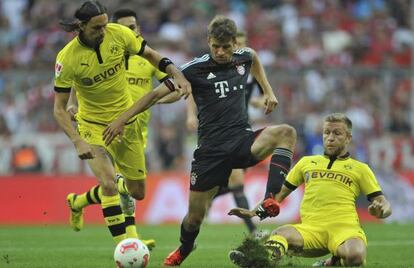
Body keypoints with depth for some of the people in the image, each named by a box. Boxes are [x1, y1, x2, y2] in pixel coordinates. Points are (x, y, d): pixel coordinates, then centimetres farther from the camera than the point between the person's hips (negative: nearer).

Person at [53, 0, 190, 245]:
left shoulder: (119, 34, -15)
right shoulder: (68, 58, -22)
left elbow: (150, 55, 3)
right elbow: (59, 108, -16)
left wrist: (177, 74, -15)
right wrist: (78, 142, -29)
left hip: (126, 121, 4)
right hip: (94, 126, -4)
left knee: (138, 192, 11)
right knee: (109, 183, -27)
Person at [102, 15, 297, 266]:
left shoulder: (244, 58, 4)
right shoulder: (196, 68, -7)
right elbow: (156, 94, -4)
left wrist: (268, 91, 23)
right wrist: (122, 119, -9)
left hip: (243, 141, 2)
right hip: (211, 149, -2)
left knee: (286, 132, -26)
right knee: (195, 215, 2)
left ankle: (269, 201, -31)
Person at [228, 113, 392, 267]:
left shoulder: (360, 169, 20)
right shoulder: (307, 163, 27)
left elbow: (384, 204, 15)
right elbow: (279, 194, 32)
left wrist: (380, 210, -11)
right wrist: (254, 212, 15)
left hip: (344, 228, -2)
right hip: (310, 228, 2)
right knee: (280, 234, -32)